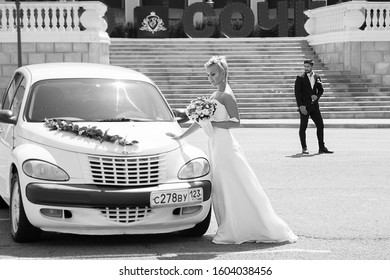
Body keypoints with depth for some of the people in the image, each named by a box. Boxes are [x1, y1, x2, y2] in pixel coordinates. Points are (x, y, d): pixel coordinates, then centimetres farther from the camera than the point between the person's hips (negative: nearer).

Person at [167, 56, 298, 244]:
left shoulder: (226, 96, -11)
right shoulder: (214, 95, 14)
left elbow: (236, 122, -17)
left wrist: (212, 123, -20)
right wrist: (181, 137, 20)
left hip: (225, 145, -9)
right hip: (216, 146, 9)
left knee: (234, 190, -3)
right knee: (221, 190, 10)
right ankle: (230, 231, 15)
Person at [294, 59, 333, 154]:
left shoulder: (317, 77, 9)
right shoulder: (300, 78, -2)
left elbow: (321, 90, 16)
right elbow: (297, 92, -6)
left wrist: (317, 96, -6)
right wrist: (300, 106, -15)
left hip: (314, 105, 4)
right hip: (304, 106, -4)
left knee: (320, 125, 2)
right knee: (303, 127, -1)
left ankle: (322, 148, 8)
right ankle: (304, 148, 6)